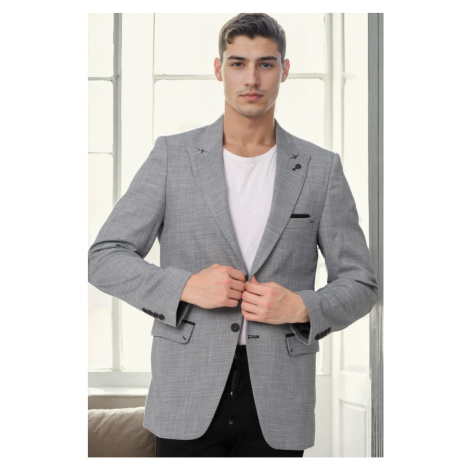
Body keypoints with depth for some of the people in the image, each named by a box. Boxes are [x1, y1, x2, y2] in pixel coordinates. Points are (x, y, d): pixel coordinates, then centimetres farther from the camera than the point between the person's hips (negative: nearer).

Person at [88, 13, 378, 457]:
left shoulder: (320, 168, 3)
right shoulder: (172, 155, 1)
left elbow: (359, 285, 6)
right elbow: (105, 259, 0)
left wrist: (302, 307, -14)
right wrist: (186, 286, -16)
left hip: (277, 402, 1)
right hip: (189, 395, -1)